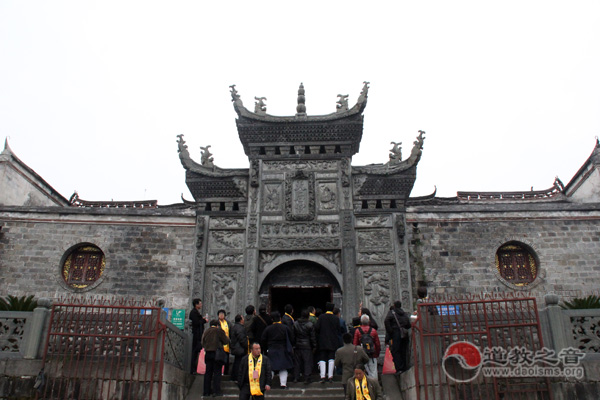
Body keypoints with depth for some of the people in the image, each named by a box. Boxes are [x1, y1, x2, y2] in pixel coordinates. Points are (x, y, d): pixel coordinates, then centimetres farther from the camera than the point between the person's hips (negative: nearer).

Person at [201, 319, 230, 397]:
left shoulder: (206, 332, 9)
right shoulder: (219, 331, -5)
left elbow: (203, 343, 14)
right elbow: (226, 341, -4)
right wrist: (227, 337, 17)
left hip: (208, 353, 5)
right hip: (217, 353, -5)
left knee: (208, 372, 10)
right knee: (217, 372, -1)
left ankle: (206, 391, 13)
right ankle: (216, 391, -4)